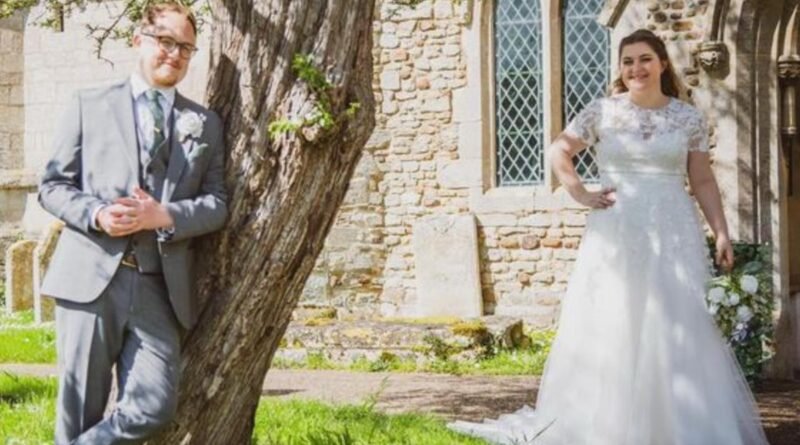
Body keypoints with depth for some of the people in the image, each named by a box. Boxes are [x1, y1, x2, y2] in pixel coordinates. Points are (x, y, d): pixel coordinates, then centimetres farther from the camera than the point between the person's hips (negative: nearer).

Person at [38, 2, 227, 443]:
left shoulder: (205, 124, 14)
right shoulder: (88, 105, 9)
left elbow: (217, 203, 7)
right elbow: (52, 185, 7)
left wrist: (163, 215, -12)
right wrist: (97, 215, -13)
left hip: (160, 286, 2)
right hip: (91, 276, -2)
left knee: (154, 408, -9)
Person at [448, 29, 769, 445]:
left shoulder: (688, 117, 6)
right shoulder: (601, 111, 3)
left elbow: (703, 182, 8)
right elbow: (558, 152, 8)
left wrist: (721, 233, 0)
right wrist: (582, 195, -2)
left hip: (673, 234, 0)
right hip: (615, 232, 0)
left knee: (681, 329, -2)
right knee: (609, 327, 2)